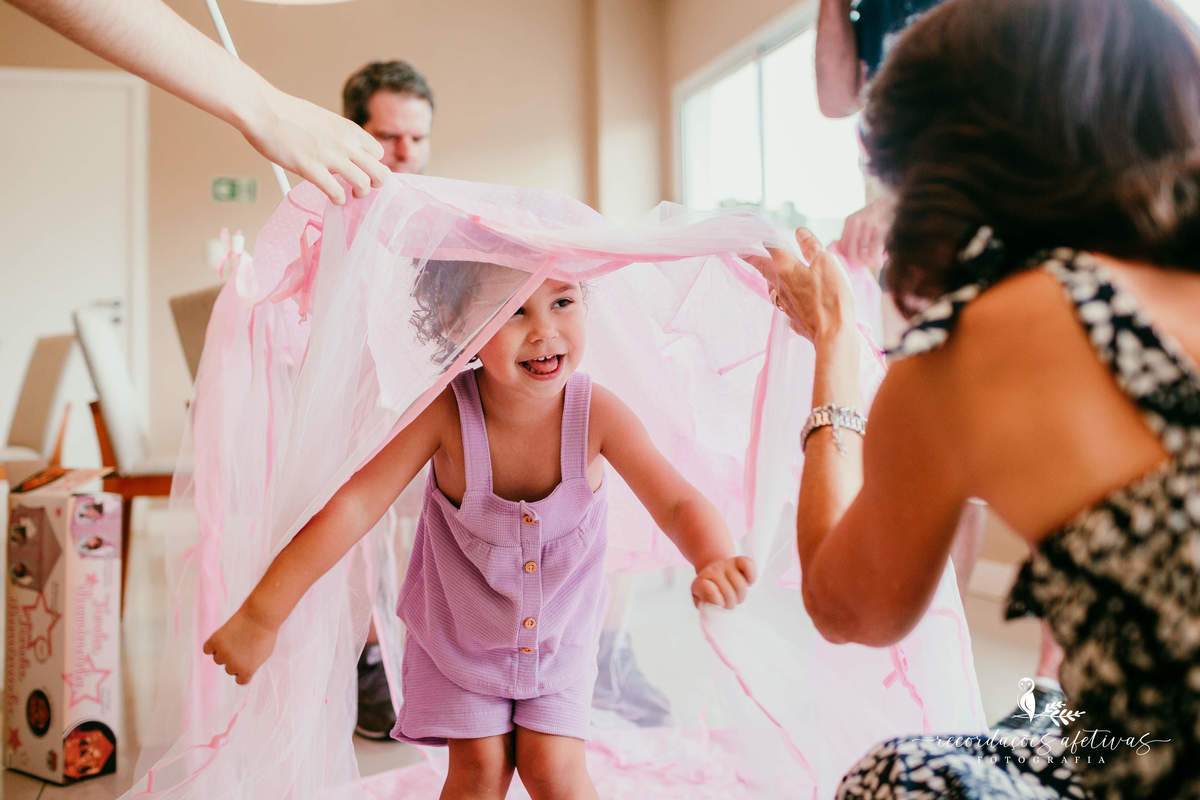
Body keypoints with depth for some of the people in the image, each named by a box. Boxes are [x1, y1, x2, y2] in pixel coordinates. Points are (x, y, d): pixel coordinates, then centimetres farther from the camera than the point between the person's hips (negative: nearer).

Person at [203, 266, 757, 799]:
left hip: (560, 630, 1)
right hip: (458, 629, 0)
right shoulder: (445, 412, -28)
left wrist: (714, 560, -50)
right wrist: (261, 615, -31)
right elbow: (355, 504, -28)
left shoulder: (597, 414, -25)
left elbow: (679, 503, -26)